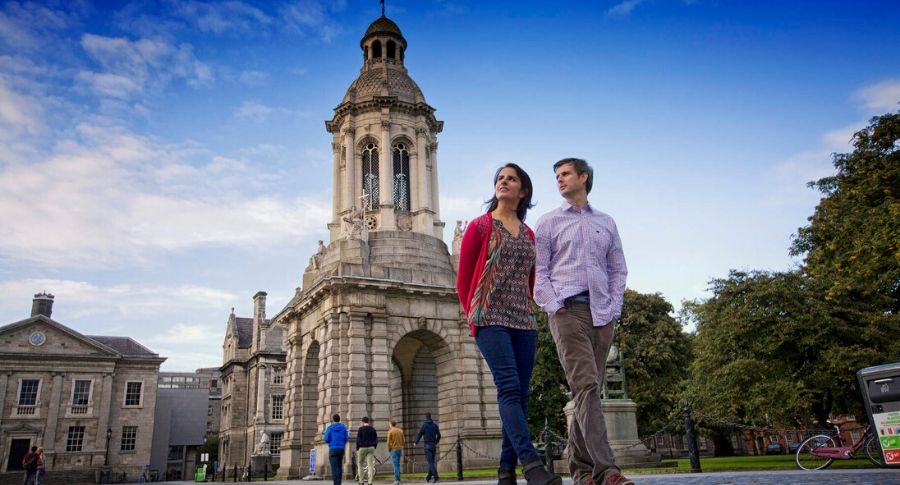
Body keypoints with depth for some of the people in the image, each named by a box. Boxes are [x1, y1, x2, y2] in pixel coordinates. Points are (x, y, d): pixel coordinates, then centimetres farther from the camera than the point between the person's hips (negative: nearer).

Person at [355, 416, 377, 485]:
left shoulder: (360, 429, -4)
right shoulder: (373, 429, 7)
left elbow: (358, 440, -10)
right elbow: (376, 440, 6)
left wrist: (357, 449, 0)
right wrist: (374, 448, 14)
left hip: (362, 448, -2)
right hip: (371, 448, 2)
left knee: (360, 465, 14)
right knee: (370, 466, -2)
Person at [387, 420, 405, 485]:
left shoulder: (390, 431, -8)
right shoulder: (400, 431, 8)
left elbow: (389, 442, -10)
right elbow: (403, 440, 10)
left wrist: (389, 450, 2)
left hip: (393, 449, -5)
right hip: (400, 449, 5)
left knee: (395, 465, -6)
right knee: (397, 464, 16)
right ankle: (397, 478, 18)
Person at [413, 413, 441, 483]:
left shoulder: (424, 425, -9)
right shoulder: (435, 425, 5)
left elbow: (419, 435, -6)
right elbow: (439, 436, 8)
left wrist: (416, 442, 14)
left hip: (427, 446, -5)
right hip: (433, 446, 5)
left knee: (430, 462, -8)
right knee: (431, 461, 15)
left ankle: (435, 477, -21)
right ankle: (429, 477, 24)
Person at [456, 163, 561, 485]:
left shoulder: (528, 234, 17)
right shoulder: (479, 226, 5)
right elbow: (463, 279, 5)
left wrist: (526, 311, 16)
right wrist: (474, 316, 4)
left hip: (523, 322, 5)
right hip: (490, 319, -5)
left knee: (519, 395, 1)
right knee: (510, 388, -19)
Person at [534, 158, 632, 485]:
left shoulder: (606, 223, 19)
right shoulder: (549, 222, 11)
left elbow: (618, 270, 16)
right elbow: (539, 271, 4)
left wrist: (614, 308, 3)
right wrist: (554, 307, -9)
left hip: (601, 314, 4)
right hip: (567, 310, -3)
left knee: (590, 390, 4)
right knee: (585, 387, -16)